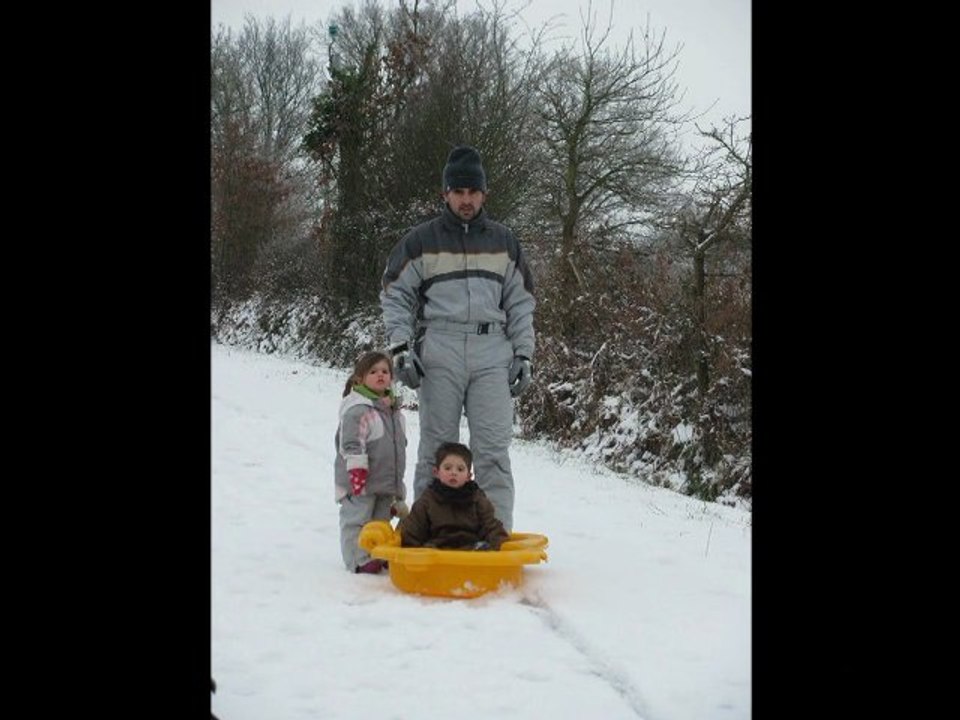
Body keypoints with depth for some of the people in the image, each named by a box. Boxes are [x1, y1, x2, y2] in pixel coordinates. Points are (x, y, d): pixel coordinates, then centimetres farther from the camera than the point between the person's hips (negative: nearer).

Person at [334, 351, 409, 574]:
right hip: (361, 480, -8)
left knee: (381, 519, 14)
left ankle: (380, 555, 22)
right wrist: (357, 470, -23)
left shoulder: (394, 411, 15)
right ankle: (359, 559, -1)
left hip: (387, 480, 8)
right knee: (358, 519, -4)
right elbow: (352, 444, -17)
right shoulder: (357, 409, -11)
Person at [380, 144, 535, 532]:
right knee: (436, 448, 1)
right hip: (439, 351, -1)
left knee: (494, 448, -4)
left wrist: (524, 354, 8)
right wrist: (400, 347, -4)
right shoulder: (421, 239, 7)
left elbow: (521, 303, 16)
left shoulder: (503, 241, 14)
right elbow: (394, 296, 8)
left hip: (492, 354, 1)